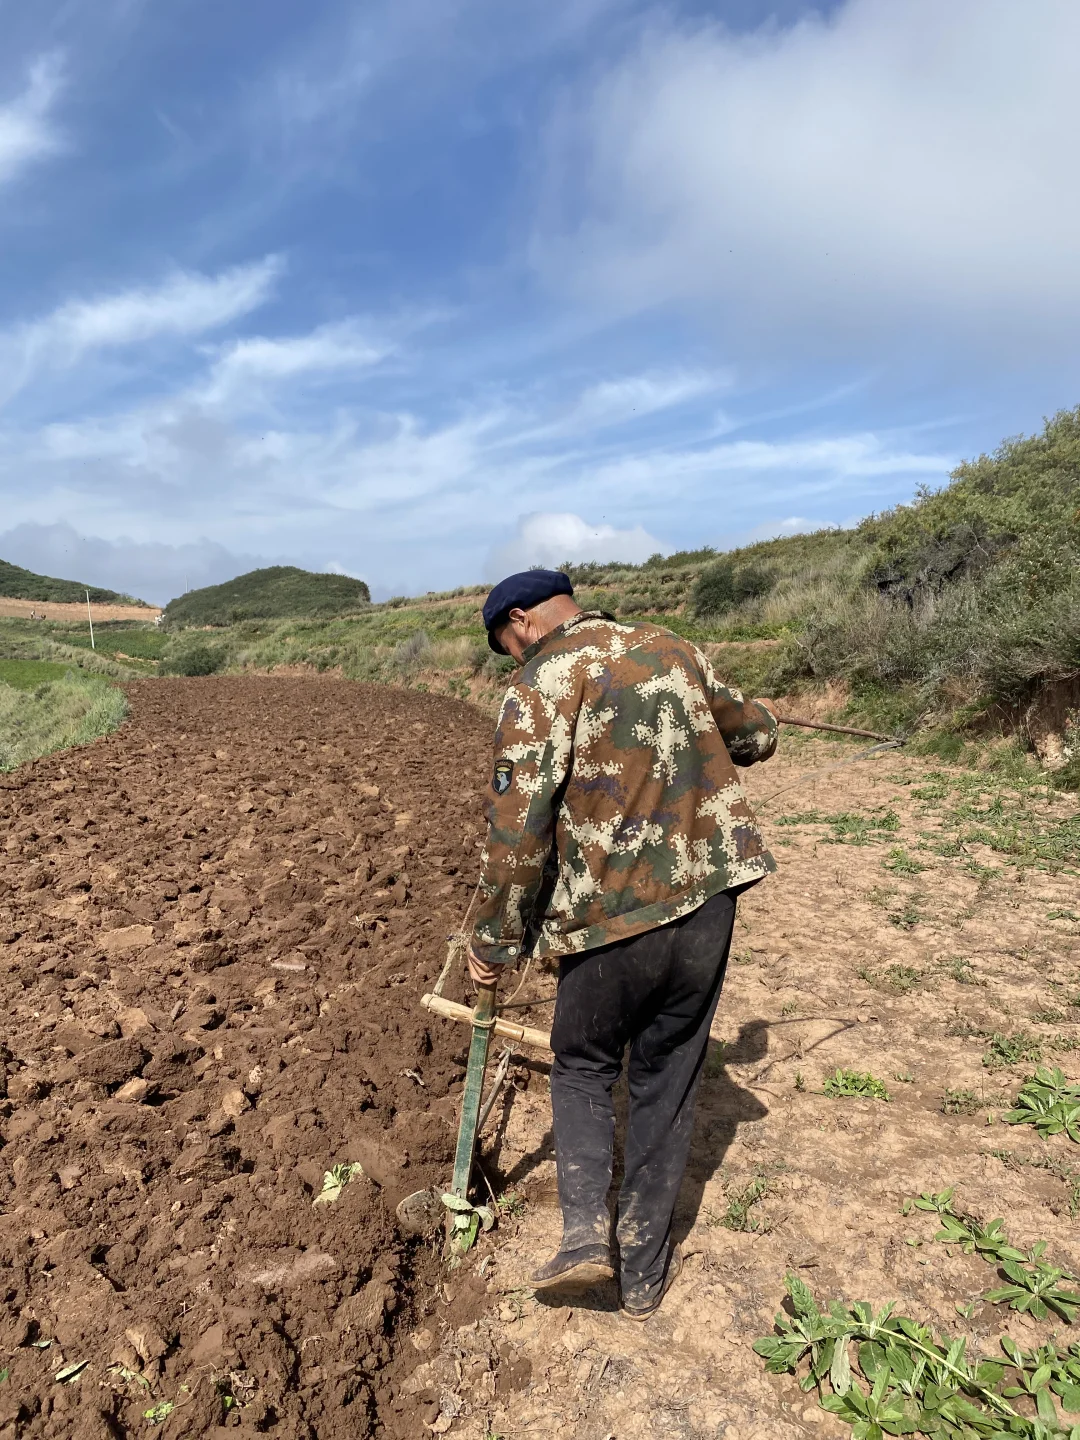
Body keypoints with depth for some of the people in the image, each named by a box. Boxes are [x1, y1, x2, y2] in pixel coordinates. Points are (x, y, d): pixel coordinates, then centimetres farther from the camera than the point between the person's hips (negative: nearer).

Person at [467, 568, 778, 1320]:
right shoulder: (674, 650, 7)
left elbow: (516, 828, -14)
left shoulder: (540, 686, -9)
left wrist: (496, 941, -2)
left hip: (608, 921, -4)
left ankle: (586, 1229, 13)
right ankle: (646, 1272, 30)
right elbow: (758, 735, 19)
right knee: (667, 1088, 18)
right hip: (705, 906, 5)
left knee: (584, 1066, 24)